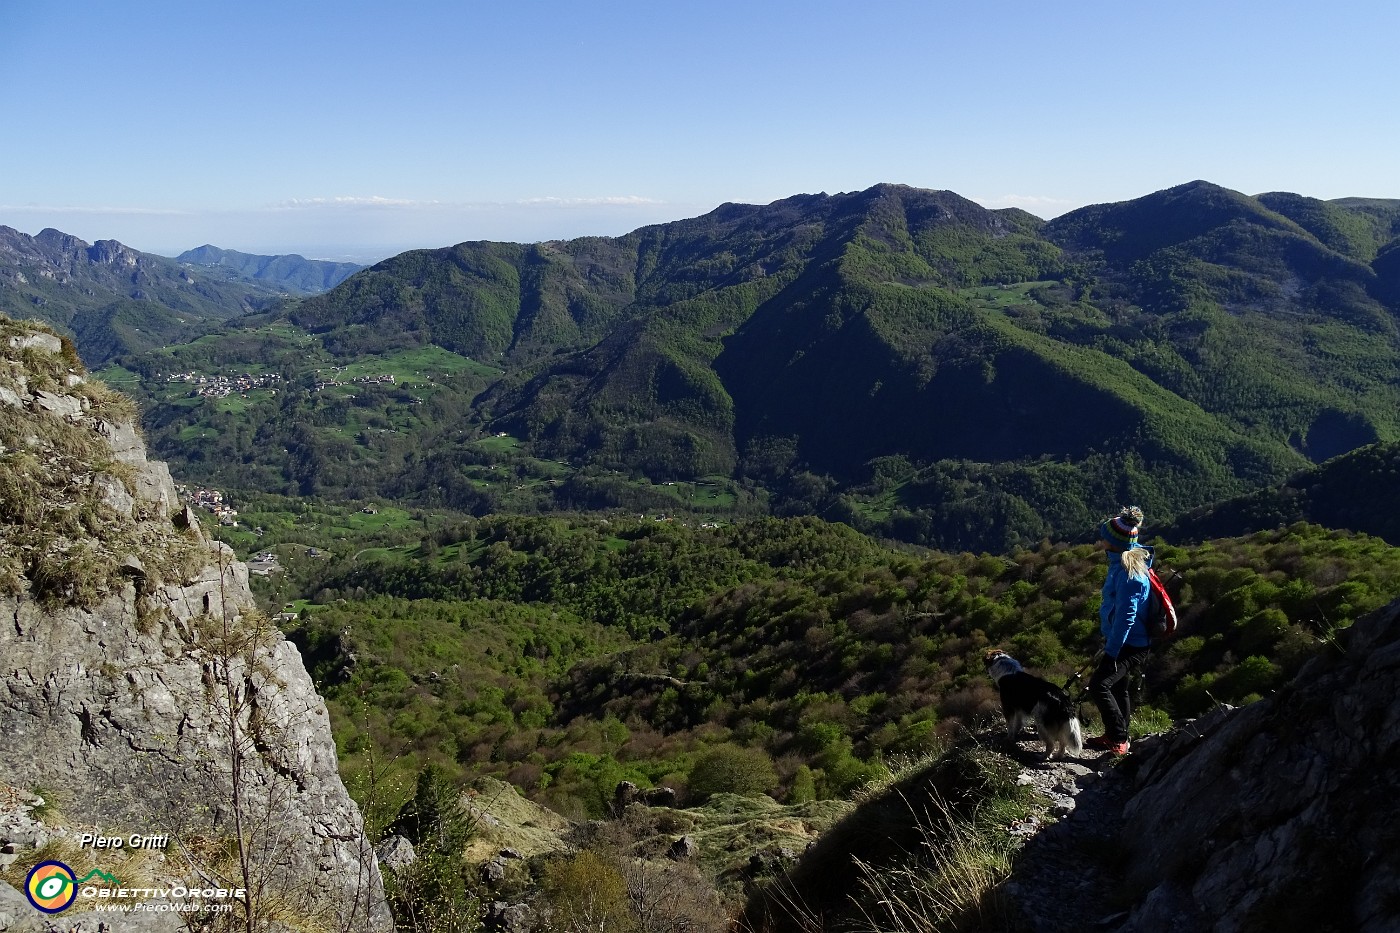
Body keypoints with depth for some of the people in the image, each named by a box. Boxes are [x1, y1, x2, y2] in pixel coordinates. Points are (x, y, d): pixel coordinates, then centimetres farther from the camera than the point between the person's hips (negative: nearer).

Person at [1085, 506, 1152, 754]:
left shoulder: (1129, 573, -26)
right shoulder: (1121, 561, 6)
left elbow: (1126, 617, -27)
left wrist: (1111, 651, -23)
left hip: (1128, 645, -11)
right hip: (1125, 642, 11)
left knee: (1099, 686, -16)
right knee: (1117, 688, 20)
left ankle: (1118, 740, -8)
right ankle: (1115, 735, 34)